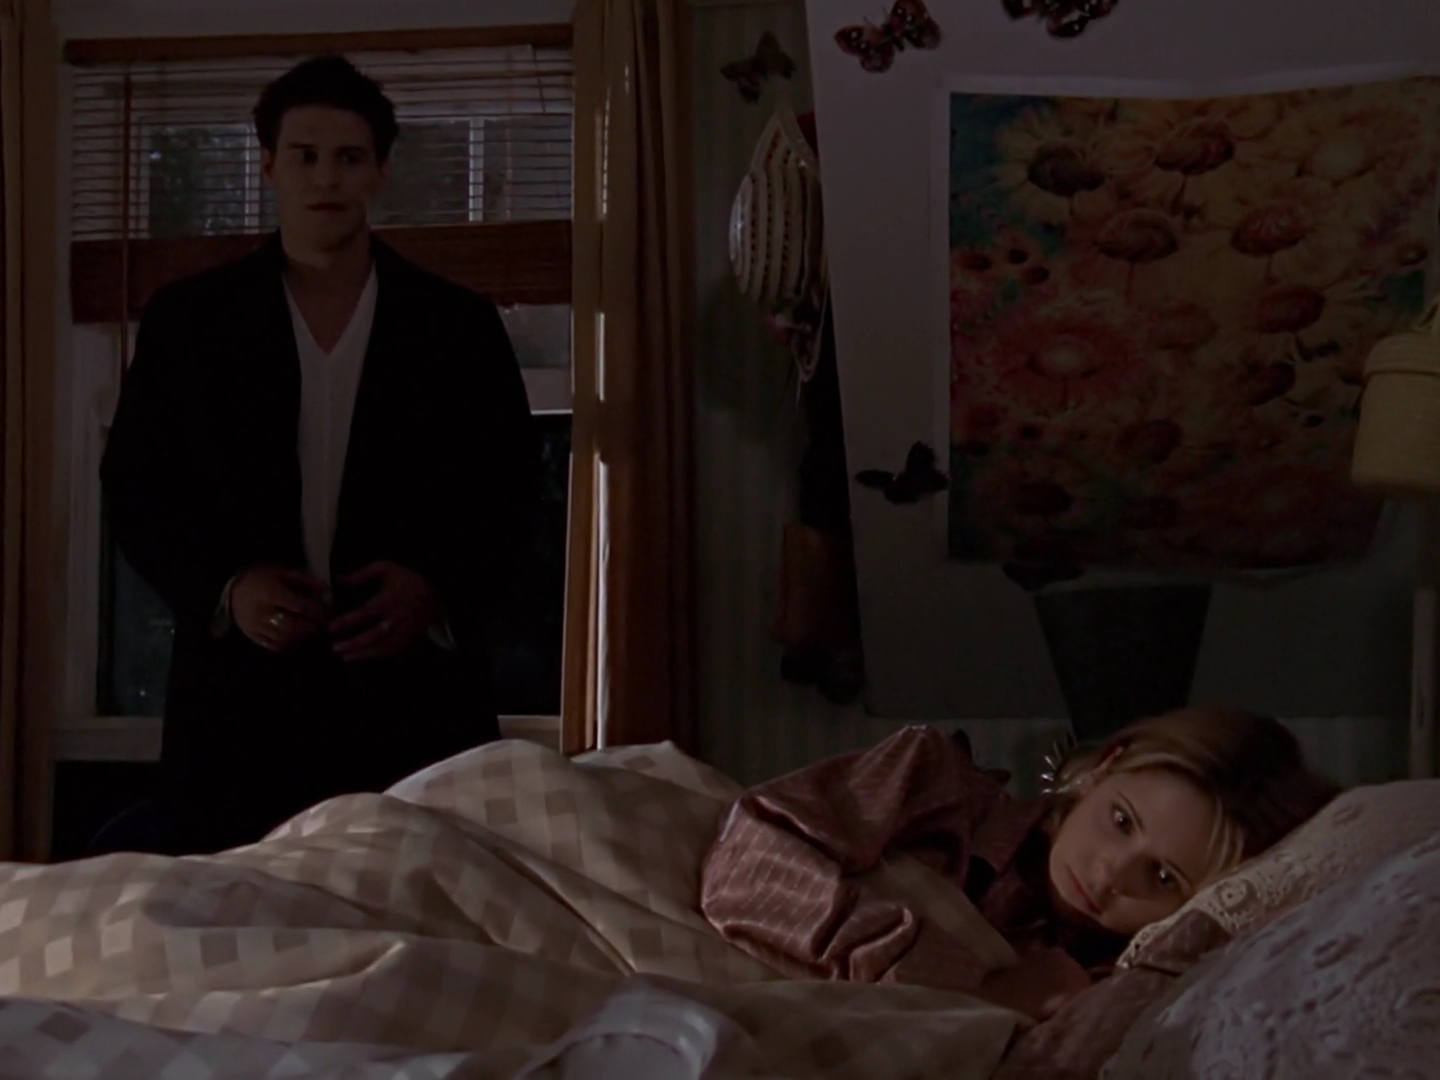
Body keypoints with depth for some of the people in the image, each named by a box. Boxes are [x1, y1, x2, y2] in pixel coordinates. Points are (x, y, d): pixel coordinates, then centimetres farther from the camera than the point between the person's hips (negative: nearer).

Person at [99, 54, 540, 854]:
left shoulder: (460, 325, 8)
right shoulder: (187, 319, 8)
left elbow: (512, 491, 8)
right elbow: (135, 485, 7)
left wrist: (441, 591, -11)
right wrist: (223, 588, -9)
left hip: (415, 695, 0)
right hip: (241, 694, 0)